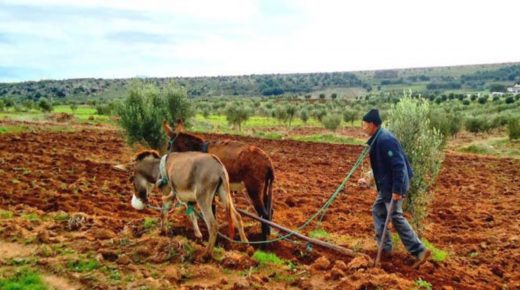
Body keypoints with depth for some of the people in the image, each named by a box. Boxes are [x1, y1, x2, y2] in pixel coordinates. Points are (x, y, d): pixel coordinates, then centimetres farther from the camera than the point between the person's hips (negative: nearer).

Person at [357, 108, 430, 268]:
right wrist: (369, 179, 20)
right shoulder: (378, 138, 9)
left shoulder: (385, 140, -23)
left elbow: (398, 165, -27)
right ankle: (385, 248, 26)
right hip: (387, 185, 10)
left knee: (397, 218, -1)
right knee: (377, 211, 17)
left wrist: (397, 190, -25)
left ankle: (419, 251, 8)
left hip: (393, 187, -10)